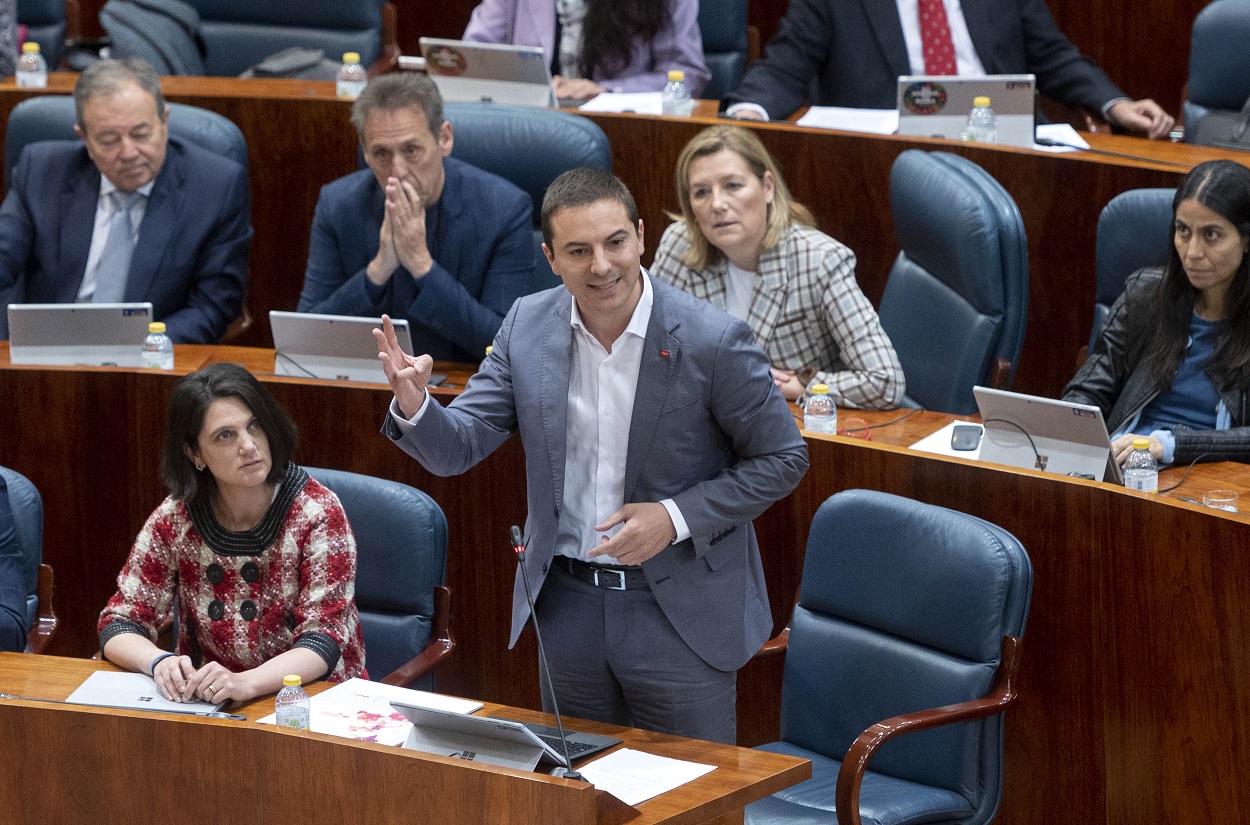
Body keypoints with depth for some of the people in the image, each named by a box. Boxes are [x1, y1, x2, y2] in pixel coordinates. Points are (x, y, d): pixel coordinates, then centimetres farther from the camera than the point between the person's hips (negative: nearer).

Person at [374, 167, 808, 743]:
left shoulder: (712, 340, -16)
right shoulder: (528, 325, -4)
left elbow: (782, 458, -7)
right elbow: (457, 448, -2)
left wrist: (677, 517, -18)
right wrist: (412, 404, -25)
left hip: (677, 612, -4)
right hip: (566, 605, 4)